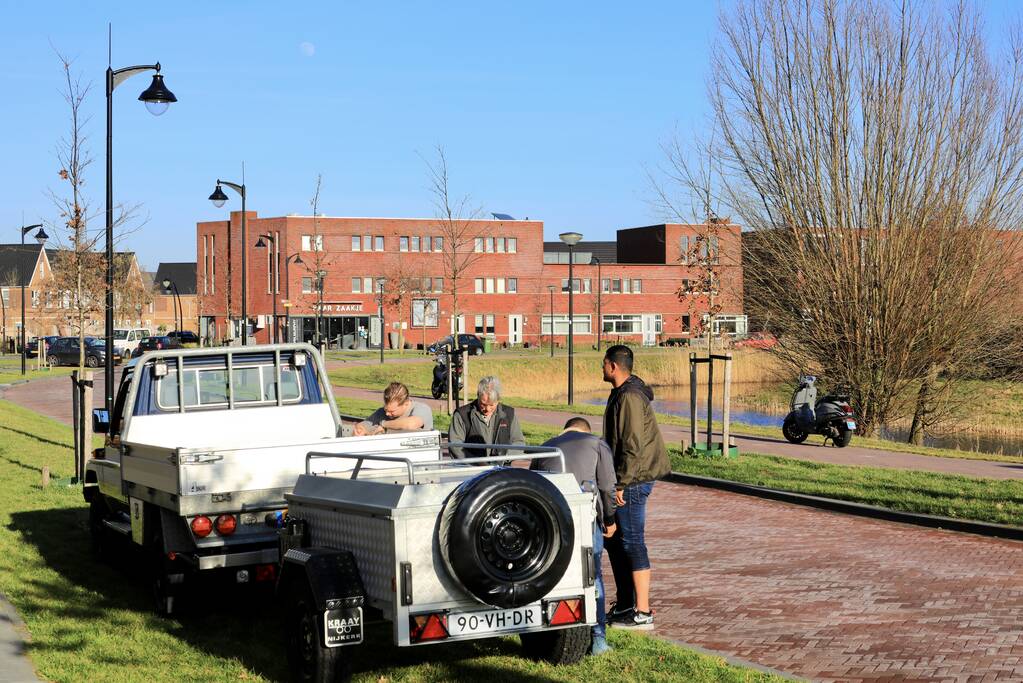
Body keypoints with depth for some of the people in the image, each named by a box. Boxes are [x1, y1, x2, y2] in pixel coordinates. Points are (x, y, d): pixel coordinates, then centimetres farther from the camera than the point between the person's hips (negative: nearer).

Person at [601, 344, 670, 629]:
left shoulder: (629, 397, -17)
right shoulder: (623, 394, 15)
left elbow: (633, 446, -22)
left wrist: (621, 484, -20)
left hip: (633, 481, -11)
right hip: (629, 480, 11)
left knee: (632, 542, -7)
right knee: (615, 541, 16)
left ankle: (642, 613, -2)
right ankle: (625, 605, 25)